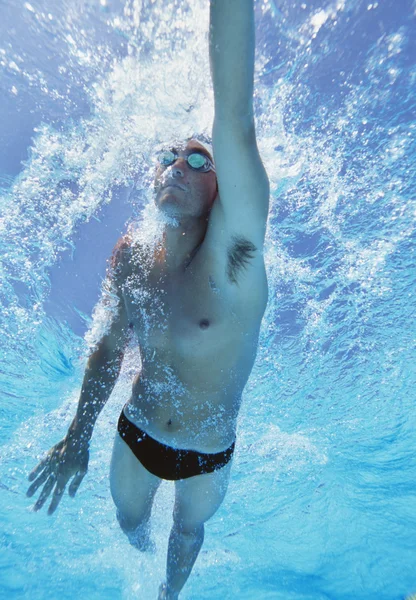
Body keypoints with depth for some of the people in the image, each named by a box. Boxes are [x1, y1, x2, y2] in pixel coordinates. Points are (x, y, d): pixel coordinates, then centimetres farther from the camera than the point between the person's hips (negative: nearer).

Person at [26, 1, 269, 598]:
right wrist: (77, 438, 0)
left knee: (188, 529, 28)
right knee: (129, 519, 31)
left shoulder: (232, 253, -28)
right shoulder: (130, 258, -16)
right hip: (135, 435, 3)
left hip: (208, 453, -2)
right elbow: (110, 348, -5)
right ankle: (145, 548, 71)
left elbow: (235, 119, -41)